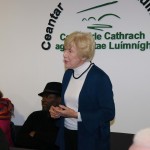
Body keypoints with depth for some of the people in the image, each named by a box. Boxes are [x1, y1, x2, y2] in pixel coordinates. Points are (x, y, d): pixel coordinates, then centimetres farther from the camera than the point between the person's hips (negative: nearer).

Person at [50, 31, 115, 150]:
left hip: (90, 140, -6)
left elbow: (108, 113, -17)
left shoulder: (100, 78, -16)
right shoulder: (68, 74, 5)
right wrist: (58, 111, -3)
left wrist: (76, 115, -20)